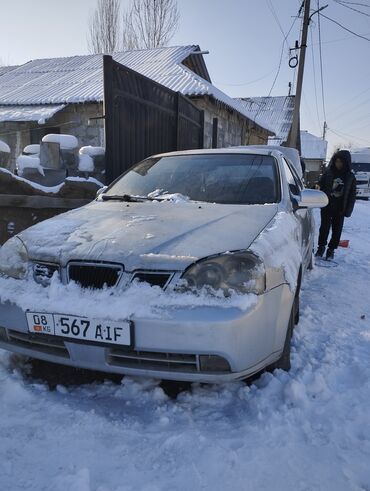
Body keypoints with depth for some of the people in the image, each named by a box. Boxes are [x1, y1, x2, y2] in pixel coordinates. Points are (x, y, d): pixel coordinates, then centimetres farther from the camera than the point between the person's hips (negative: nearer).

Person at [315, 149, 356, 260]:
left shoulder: (350, 177, 1)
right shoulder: (328, 173, 0)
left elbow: (352, 195, 4)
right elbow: (320, 185, 6)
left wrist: (348, 210, -2)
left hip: (340, 209, 1)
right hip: (327, 206, -1)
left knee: (337, 230, 7)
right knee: (324, 227, 3)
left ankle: (331, 249, 19)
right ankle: (321, 247, 19)